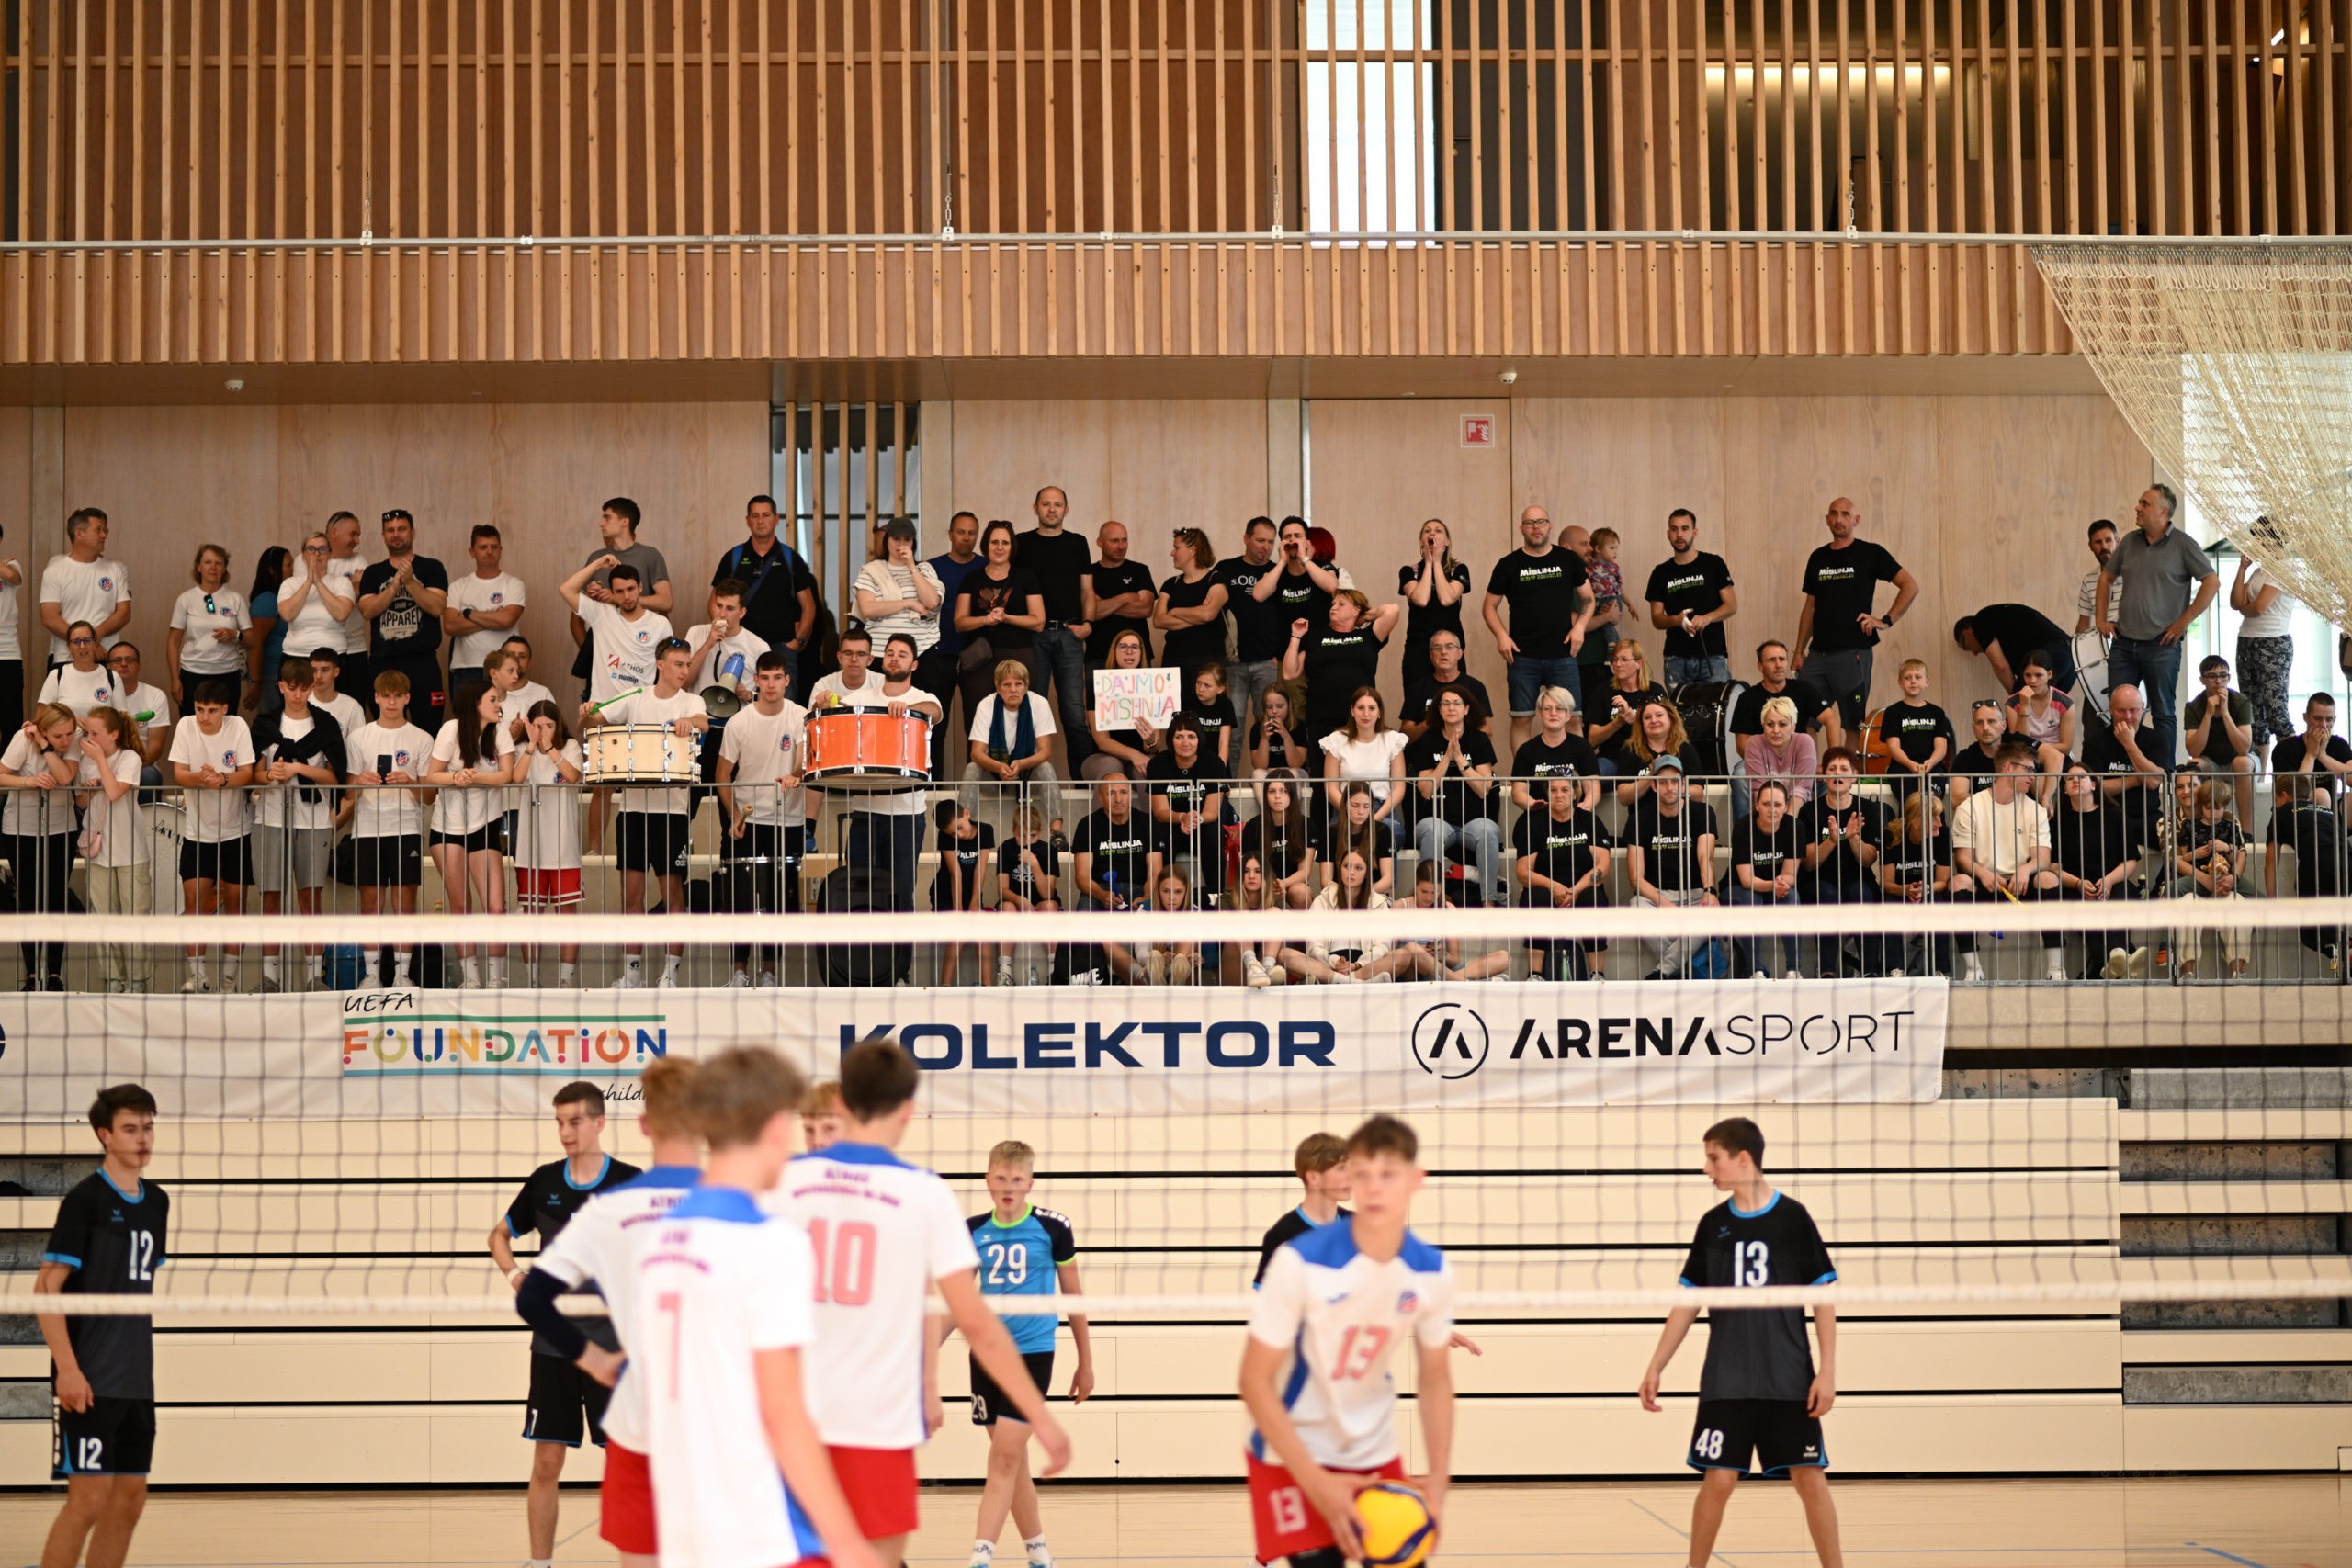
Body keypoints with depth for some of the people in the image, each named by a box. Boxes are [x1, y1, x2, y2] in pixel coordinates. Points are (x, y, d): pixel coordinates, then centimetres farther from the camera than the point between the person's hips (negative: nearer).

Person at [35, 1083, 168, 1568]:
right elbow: (46, 1287, -12)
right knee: (88, 1499, -9)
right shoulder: (85, 1199, -9)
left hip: (137, 1382, 7)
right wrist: (67, 1368, -18)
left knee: (129, 1500, 8)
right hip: (90, 1382, -7)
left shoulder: (157, 1201, 12)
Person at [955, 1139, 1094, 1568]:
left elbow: (1073, 1296, 5)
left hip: (1032, 1353, -4)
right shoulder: (973, 1231, 4)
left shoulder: (1052, 1228, -4)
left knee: (1005, 1457, -12)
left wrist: (1085, 1363, 8)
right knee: (1013, 1462, 10)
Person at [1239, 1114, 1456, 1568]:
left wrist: (1438, 1477, -7)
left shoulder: (1432, 1272, -10)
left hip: (1375, 1453, 5)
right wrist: (1316, 1483, -23)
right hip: (1293, 1451, -5)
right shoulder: (1301, 1262, -24)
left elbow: (1434, 1378, 5)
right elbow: (1255, 1380, -18)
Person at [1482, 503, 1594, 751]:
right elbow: (1489, 606, 10)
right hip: (1523, 656, 0)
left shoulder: (1569, 560, 8)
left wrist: (1580, 626, -2)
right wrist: (1501, 635, -6)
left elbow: (1588, 599, 15)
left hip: (1562, 655, 1)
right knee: (1521, 719, -1)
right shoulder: (1509, 565, 5)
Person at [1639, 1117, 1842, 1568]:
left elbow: (1822, 1297, 0)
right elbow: (1688, 1302, 12)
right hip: (1725, 1383, 2)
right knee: (1717, 1481, -2)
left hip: (1789, 1380, -2)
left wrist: (1827, 1370, -6)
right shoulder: (1712, 1225, 6)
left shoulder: (1792, 1217, -2)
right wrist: (1655, 1367, 8)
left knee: (1810, 1480, -2)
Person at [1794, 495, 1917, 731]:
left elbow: (1910, 587, 0)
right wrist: (1799, 651, 14)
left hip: (1853, 652, -5)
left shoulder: (1870, 553, 1)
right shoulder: (1818, 558, 15)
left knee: (1853, 725, -2)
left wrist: (1886, 621, -8)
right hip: (1818, 654, 5)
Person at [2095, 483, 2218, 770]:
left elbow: (2212, 582, -9)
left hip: (2161, 646, -5)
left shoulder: (2182, 544, -6)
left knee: (2163, 714, 2)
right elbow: (2106, 576, 22)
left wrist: (2184, 622, -11)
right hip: (2123, 643, 5)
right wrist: (2102, 618, 13)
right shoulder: (2130, 541, 9)